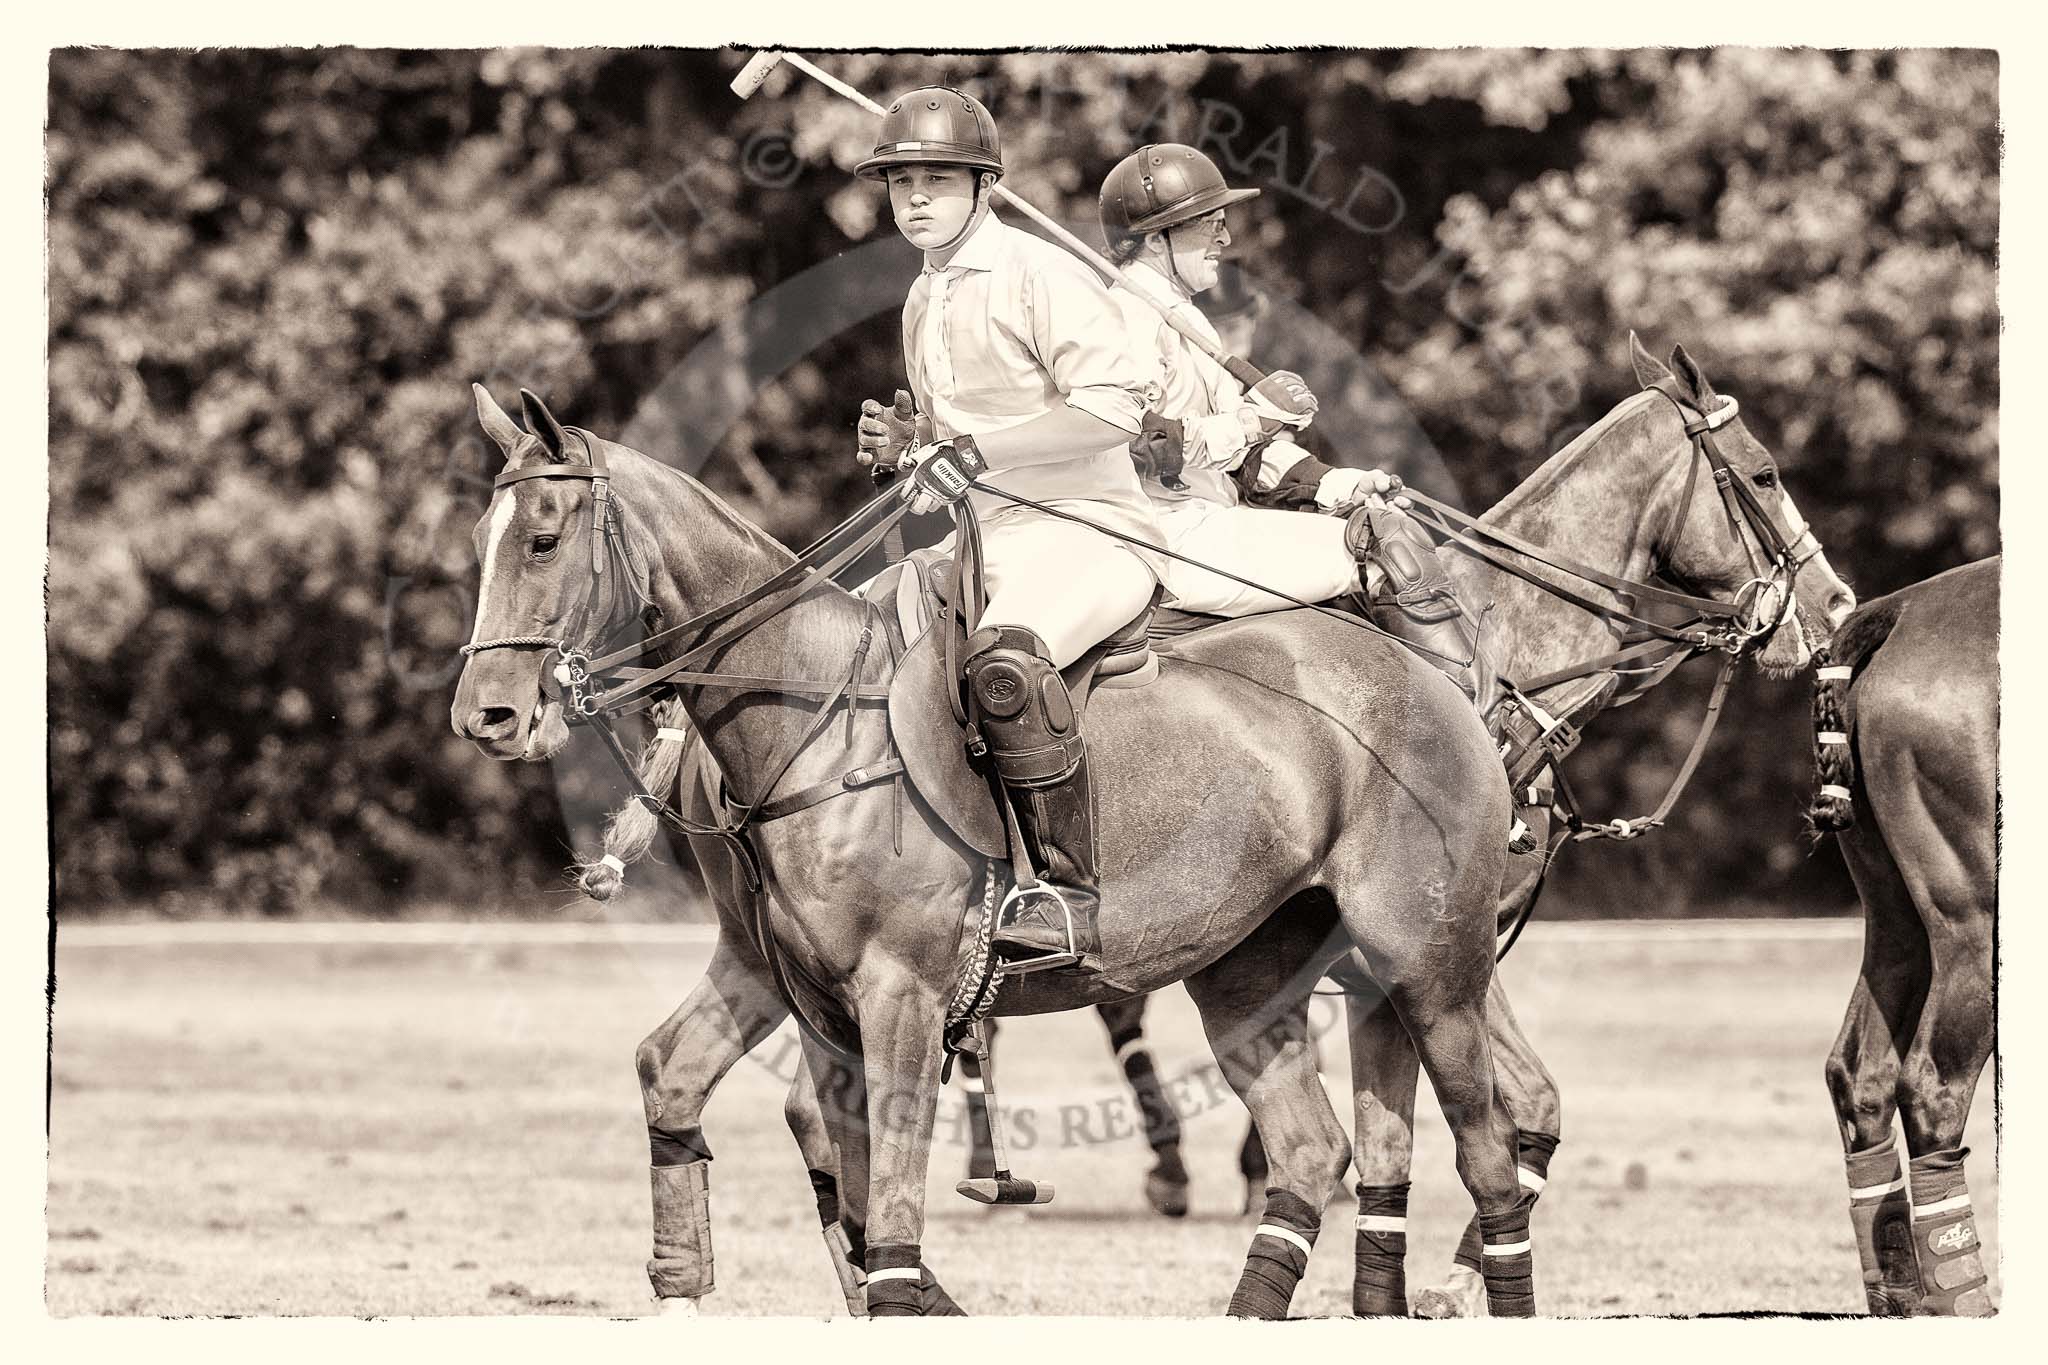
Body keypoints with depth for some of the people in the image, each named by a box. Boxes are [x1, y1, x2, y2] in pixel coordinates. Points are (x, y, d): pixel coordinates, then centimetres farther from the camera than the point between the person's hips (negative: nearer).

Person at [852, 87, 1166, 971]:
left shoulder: (1038, 275, -9)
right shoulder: (923, 303, 17)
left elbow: (1114, 403, -19)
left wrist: (974, 451, -22)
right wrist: (907, 442, 8)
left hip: (1086, 527, -9)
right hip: (985, 541, 9)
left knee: (1004, 658, -37)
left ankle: (1069, 891, -35)